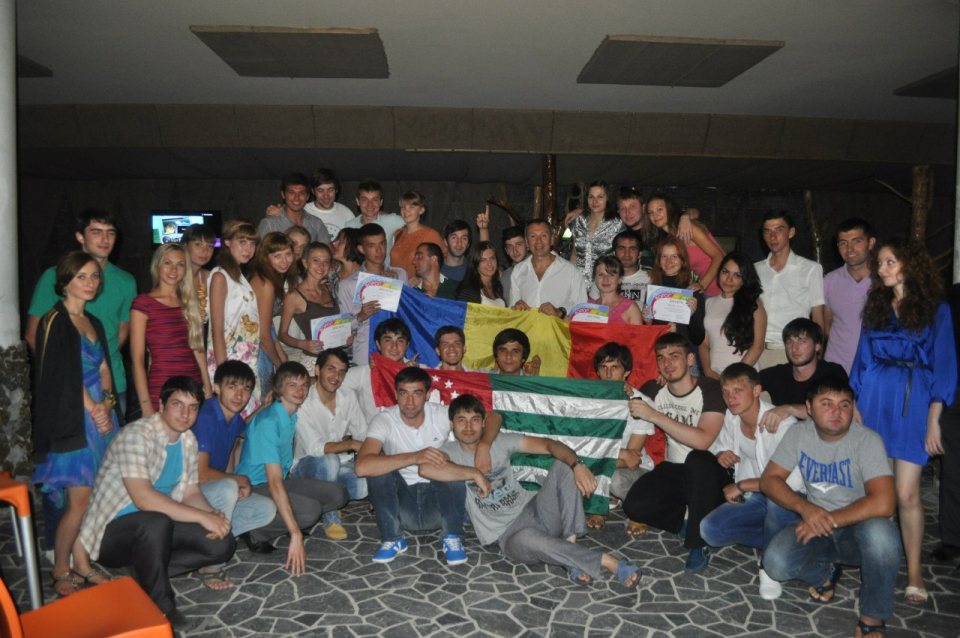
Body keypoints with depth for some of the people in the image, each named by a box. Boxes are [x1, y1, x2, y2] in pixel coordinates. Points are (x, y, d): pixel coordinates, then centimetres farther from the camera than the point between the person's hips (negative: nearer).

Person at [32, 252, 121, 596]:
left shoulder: (93, 322, 15)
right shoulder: (55, 321, -9)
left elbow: (103, 368, 10)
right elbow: (65, 376, -13)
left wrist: (107, 401, -7)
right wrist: (93, 409, -11)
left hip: (101, 413, 7)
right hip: (73, 419, -7)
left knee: (92, 496, 8)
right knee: (79, 499, -4)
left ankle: (82, 563, 20)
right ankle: (61, 574, 11)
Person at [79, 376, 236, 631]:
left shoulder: (188, 440, 2)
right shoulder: (136, 435, -22)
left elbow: (191, 492, 5)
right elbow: (143, 497, -32)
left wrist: (214, 515, -17)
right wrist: (203, 517, -31)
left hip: (154, 527, 7)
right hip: (112, 531, -7)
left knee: (222, 543, -11)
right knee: (156, 522, -38)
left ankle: (147, 573, 0)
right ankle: (160, 606, -17)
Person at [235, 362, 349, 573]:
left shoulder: (293, 416, 2)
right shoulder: (268, 421, -24)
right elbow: (274, 482, -30)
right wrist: (295, 535, -33)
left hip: (281, 479, 8)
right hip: (255, 487, -8)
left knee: (337, 494, -4)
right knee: (311, 510, -29)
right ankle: (255, 532, -9)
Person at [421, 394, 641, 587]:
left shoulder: (500, 441, 9)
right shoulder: (451, 451, 0)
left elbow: (548, 444, -2)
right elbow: (425, 468, -25)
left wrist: (577, 465, -22)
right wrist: (475, 473, -20)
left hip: (532, 509, 5)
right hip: (508, 534, -4)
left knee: (563, 464, -15)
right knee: (526, 538, -40)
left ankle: (569, 543, -23)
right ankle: (606, 561, -31)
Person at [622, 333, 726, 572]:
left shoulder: (710, 389, -14)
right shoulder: (653, 391, 1)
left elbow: (703, 440, -28)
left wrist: (654, 415, -28)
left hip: (709, 475, -4)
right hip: (674, 471, 4)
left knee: (698, 459, -38)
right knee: (634, 505, -22)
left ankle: (699, 543, -19)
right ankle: (688, 521, 6)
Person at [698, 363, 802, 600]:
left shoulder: (782, 424, -24)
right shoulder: (731, 417, -3)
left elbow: (793, 481, -32)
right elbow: (724, 445, 19)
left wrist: (741, 486, -24)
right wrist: (722, 454, -8)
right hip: (755, 497, 6)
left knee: (776, 498, -41)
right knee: (710, 530, -17)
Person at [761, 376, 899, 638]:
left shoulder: (867, 441, -18)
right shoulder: (798, 434, -5)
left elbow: (882, 503, -30)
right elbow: (769, 479, -4)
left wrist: (828, 520, -23)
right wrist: (805, 507, -22)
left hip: (858, 527, -3)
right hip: (816, 527, 3)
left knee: (879, 533, -38)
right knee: (775, 562, -25)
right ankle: (824, 574, 12)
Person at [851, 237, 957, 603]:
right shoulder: (875, 306, 12)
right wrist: (854, 406, 5)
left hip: (912, 405, -3)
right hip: (873, 401, 3)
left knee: (906, 493, -5)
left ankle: (914, 571, 8)